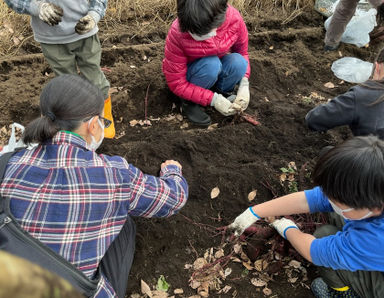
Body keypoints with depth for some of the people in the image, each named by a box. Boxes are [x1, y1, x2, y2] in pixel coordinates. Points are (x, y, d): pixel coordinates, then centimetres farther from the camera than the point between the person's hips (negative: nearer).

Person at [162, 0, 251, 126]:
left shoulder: (234, 18, -25)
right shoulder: (177, 33, -33)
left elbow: (242, 53, -6)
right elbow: (176, 83, -26)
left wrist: (244, 85, -21)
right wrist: (213, 99, -31)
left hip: (217, 71, 3)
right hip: (189, 75, -3)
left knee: (238, 62, -29)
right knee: (211, 64, -35)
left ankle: (223, 92, 1)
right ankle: (189, 101, -9)